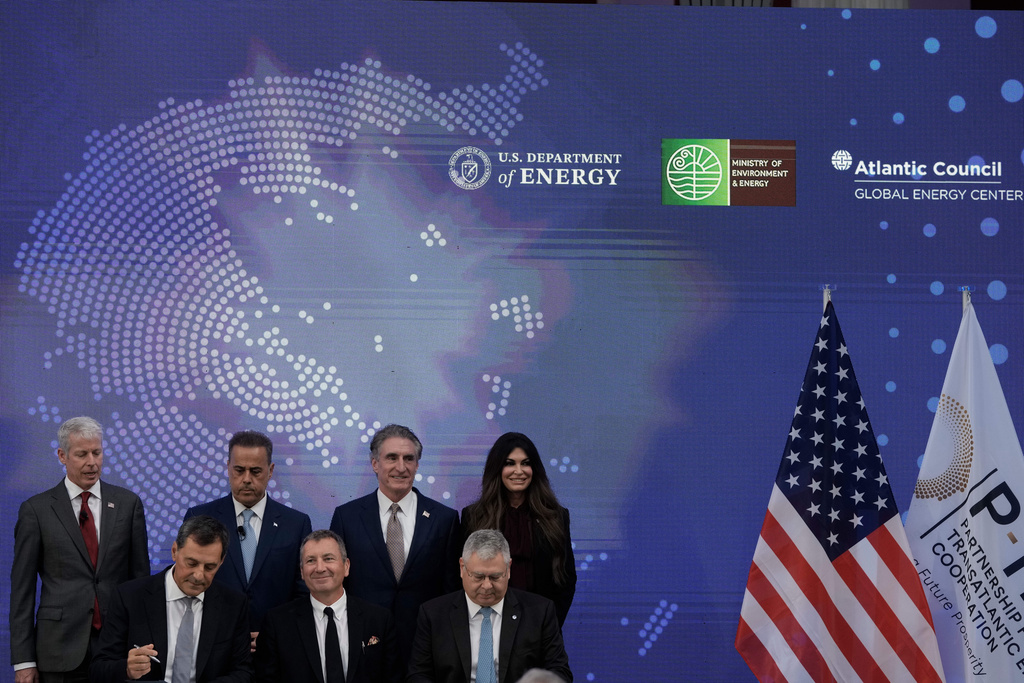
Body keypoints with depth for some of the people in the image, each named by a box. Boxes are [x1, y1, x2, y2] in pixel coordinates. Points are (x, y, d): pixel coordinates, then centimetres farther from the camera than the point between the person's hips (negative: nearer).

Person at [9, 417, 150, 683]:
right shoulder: (36, 510, 2)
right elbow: (22, 589, 1)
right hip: (62, 648, -1)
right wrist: (23, 661, -4)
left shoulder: (128, 503, 8)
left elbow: (141, 575, 10)